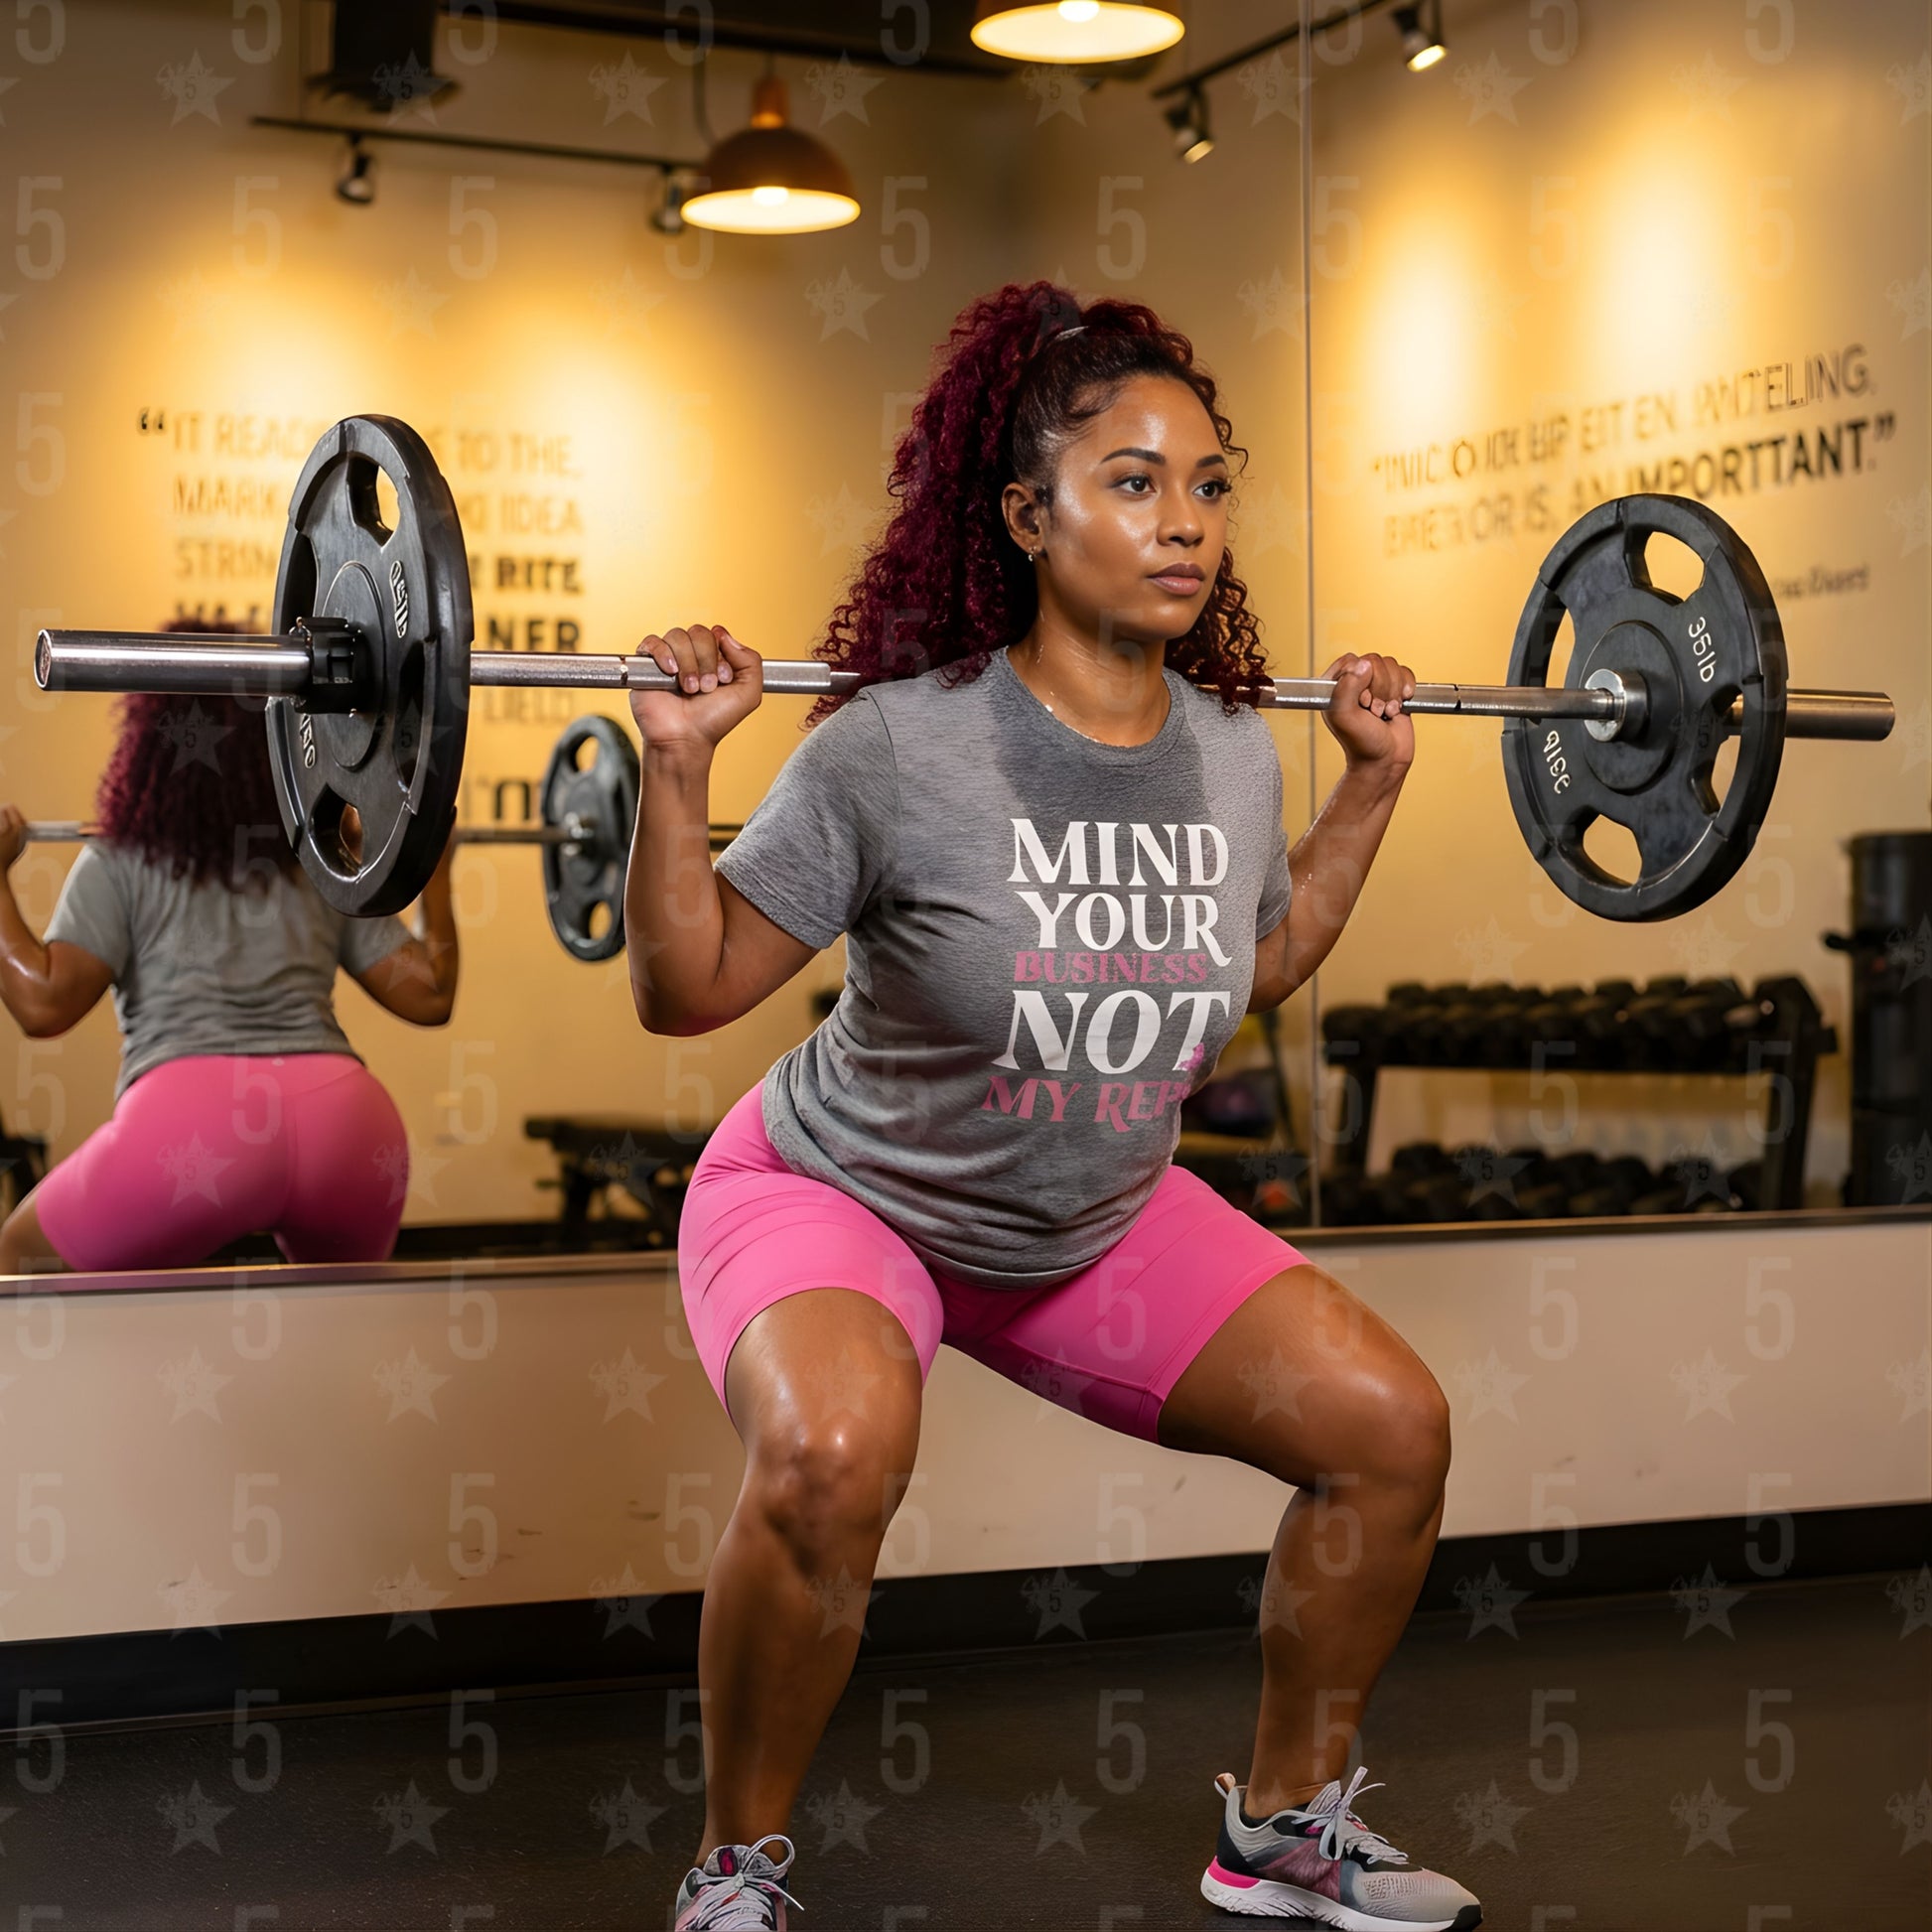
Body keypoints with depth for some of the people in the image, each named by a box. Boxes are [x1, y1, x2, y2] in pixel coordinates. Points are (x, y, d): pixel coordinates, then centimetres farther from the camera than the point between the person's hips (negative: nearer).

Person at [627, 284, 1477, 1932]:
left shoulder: (1235, 758, -8)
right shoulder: (900, 751, -25)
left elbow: (1262, 967, 13)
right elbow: (685, 990, -18)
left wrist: (1373, 781, 7)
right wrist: (676, 767, -29)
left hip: (1105, 1220, 6)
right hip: (843, 1194, -5)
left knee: (1390, 1426, -4)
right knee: (831, 1456, -36)